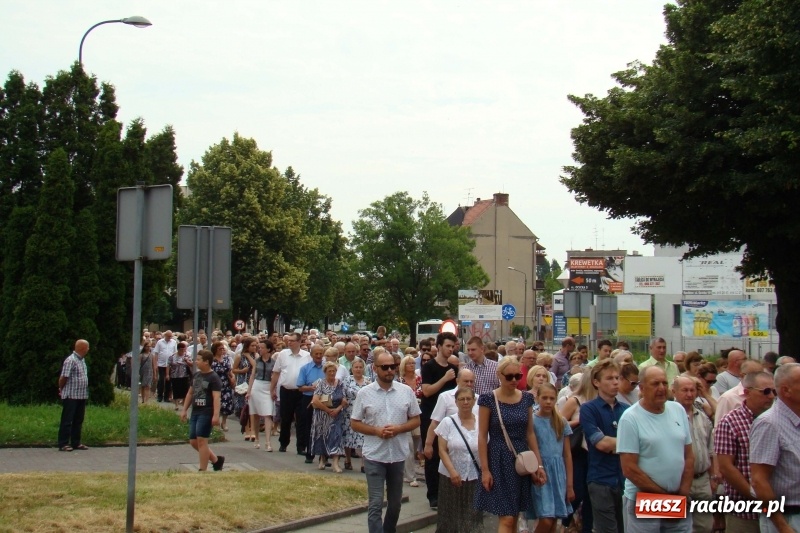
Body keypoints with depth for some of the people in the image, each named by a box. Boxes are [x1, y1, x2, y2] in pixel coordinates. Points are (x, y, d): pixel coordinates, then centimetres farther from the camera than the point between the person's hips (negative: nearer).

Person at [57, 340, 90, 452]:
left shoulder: (82, 360, 13)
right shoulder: (70, 360, -16)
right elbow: (63, 377, -16)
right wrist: (61, 389, -1)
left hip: (81, 396, 8)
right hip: (71, 396, -8)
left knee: (78, 421, 13)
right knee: (67, 421, -3)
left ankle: (76, 443, 20)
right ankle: (63, 444, 1)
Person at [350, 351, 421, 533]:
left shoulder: (406, 391, 1)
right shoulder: (364, 393, -3)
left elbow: (416, 420, 6)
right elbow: (354, 423, 1)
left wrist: (398, 429, -13)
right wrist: (376, 431, -15)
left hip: (398, 455, 3)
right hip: (374, 456, -3)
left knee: (395, 503, 16)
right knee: (375, 504, -4)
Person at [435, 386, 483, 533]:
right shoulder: (448, 422, -2)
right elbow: (442, 451, -5)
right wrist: (452, 471, -17)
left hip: (475, 478, 1)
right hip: (451, 476, -1)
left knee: (472, 516, 0)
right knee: (451, 515, 6)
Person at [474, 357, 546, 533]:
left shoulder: (526, 398, 5)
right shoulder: (488, 399, -8)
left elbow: (530, 434, 9)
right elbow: (482, 436, -8)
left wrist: (539, 464, 5)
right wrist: (485, 469, -12)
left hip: (521, 460, 5)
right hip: (499, 460, -5)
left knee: (514, 518, 10)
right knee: (507, 518, -9)